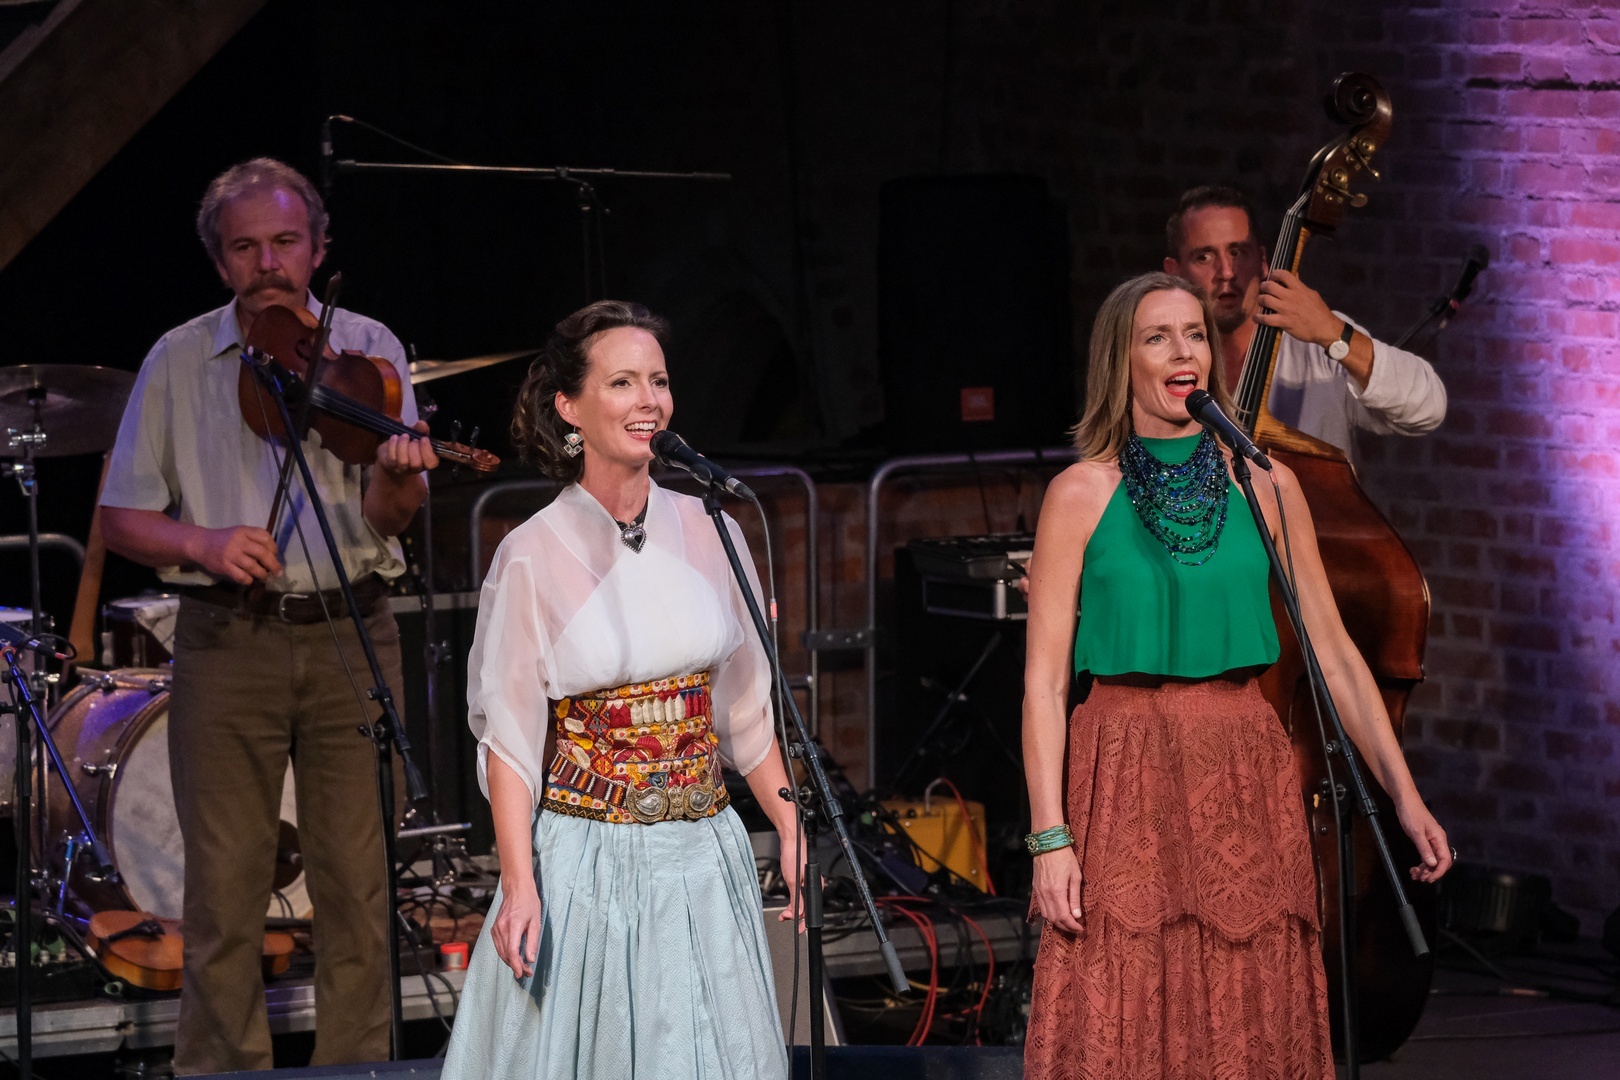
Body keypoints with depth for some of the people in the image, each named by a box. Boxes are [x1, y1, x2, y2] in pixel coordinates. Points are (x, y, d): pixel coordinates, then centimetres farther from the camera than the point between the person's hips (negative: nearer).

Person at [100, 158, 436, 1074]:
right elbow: (122, 517, 6)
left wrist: (398, 476, -27)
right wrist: (201, 542, -13)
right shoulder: (179, 362, 5)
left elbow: (387, 515, -4)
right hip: (228, 643, 0)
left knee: (358, 881, 0)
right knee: (226, 886, -1)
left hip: (349, 634, 0)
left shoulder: (366, 351, 5)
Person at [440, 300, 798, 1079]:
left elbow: (746, 711, 11)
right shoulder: (535, 556, -8)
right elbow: (509, 738, -8)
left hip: (703, 859, 3)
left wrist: (792, 836, 8)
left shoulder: (707, 534, 3)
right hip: (588, 861, -3)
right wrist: (519, 886, -15)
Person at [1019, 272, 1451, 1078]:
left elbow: (1332, 652, 8)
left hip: (1243, 778, 2)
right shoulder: (1082, 493, 0)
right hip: (1124, 779, -2)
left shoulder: (1264, 484, 7)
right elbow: (1043, 679, -3)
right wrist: (1049, 835, -11)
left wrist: (1404, 796, 2)